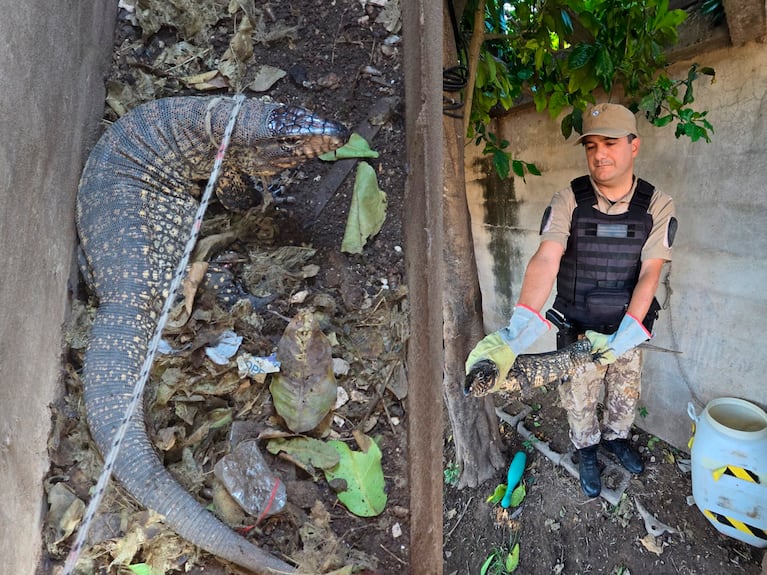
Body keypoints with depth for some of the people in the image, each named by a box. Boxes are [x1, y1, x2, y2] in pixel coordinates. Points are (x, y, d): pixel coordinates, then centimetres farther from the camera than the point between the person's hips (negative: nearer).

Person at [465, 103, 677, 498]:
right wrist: (516, 333, -44)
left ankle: (616, 437, 54)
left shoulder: (657, 206, -10)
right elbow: (545, 261, -30)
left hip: (628, 329, 2)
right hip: (576, 329, -1)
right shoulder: (568, 201, -16)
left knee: (625, 395, 23)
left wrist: (623, 338, -27)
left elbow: (650, 273, -16)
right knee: (579, 399, 16)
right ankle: (587, 451, 46)